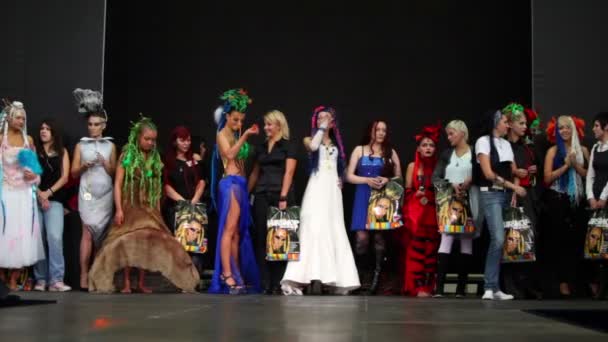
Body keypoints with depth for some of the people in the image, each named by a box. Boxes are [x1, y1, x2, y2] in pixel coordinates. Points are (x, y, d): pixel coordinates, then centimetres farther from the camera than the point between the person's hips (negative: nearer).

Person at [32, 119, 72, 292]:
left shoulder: (62, 151, 13)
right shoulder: (34, 150, 12)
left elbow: (64, 177, 5)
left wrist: (48, 193, -7)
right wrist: (39, 194, -9)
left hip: (54, 199, -1)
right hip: (34, 199, 1)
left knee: (54, 237, -15)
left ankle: (56, 279, -18)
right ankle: (41, 279, 3)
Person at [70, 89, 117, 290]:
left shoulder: (110, 146, 9)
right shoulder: (80, 145, 7)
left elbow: (114, 173, 8)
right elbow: (73, 173, 6)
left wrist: (105, 164, -10)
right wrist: (84, 166, -13)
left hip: (105, 193, 1)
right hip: (87, 192, -1)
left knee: (101, 231, -1)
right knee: (88, 230, -11)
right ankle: (84, 276, -10)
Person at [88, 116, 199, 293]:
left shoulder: (155, 158, 8)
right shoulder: (127, 156, -3)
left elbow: (157, 187, 11)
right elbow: (118, 184, -6)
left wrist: (158, 210, 8)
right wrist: (119, 209, -13)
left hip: (148, 208, 3)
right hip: (130, 206, -3)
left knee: (146, 242, 0)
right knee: (128, 243, -7)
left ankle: (141, 283, 7)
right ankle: (126, 283, -1)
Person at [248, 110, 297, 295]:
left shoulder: (288, 146, 1)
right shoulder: (261, 147, 17)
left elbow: (289, 172, -8)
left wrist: (283, 197, -17)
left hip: (280, 195, -5)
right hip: (262, 195, 5)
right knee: (261, 238, -1)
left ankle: (277, 283, 1)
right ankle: (265, 283, 2)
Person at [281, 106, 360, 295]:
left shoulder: (336, 143, 19)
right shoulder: (309, 139, 7)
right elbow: (313, 146, -18)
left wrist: (340, 180, 6)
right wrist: (321, 128, -9)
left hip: (333, 190, 4)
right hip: (317, 189, -4)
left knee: (334, 232, 1)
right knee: (315, 230, -15)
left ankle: (334, 279, 3)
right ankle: (315, 279, -20)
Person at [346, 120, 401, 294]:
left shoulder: (390, 152, 12)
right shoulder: (359, 150, 10)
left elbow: (399, 177, 12)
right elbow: (349, 176, 6)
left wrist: (387, 180, -8)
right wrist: (367, 180, -9)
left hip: (383, 197, 1)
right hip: (363, 197, 0)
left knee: (379, 236, -4)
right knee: (362, 236, -10)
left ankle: (377, 277, 1)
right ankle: (360, 275, 0)